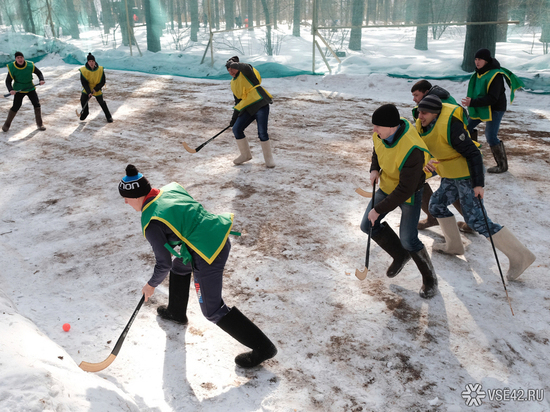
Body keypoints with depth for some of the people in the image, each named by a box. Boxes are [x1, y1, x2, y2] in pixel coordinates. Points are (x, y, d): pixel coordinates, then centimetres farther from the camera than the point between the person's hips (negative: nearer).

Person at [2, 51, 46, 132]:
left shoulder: (30, 66, -11)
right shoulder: (12, 68, -13)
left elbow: (39, 73, 4)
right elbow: (8, 81, -8)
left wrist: (41, 80, -18)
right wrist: (11, 90, -27)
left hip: (30, 88, 2)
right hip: (19, 90, -2)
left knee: (37, 104, -8)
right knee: (15, 107, -6)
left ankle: (39, 124, 6)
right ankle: (7, 124, 12)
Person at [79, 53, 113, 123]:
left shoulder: (100, 70, -18)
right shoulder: (83, 70, -18)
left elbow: (102, 82, -10)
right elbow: (84, 83, -14)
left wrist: (95, 89, -20)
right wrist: (89, 92, -25)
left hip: (97, 89, -1)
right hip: (87, 89, 1)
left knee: (101, 102, -3)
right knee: (83, 100, -9)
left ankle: (108, 116, 13)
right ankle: (85, 112, 20)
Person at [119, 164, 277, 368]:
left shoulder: (151, 225, -15)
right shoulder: (171, 188, 6)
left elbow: (164, 264, -7)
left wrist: (151, 285, 12)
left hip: (208, 255, -10)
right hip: (220, 234, 10)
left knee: (213, 310, 6)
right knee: (179, 266, 32)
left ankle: (263, 347, 9)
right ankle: (176, 313, 55)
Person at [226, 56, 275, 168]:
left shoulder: (246, 73, 0)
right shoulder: (233, 83, 19)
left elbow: (246, 67, -27)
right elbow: (238, 101, 23)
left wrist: (233, 64, -14)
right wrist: (234, 118, 18)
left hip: (261, 104, -8)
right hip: (248, 109, 8)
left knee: (262, 133, -13)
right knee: (236, 129, 0)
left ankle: (268, 158, 4)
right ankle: (245, 155, 16)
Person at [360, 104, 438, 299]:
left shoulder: (411, 151, -38)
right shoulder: (381, 134, -14)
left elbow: (405, 191, -31)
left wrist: (379, 209, -26)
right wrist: (375, 169, -5)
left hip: (409, 194, -7)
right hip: (387, 186, 8)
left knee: (408, 240, -9)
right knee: (368, 226, 6)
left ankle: (430, 279, 17)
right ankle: (400, 255, 28)